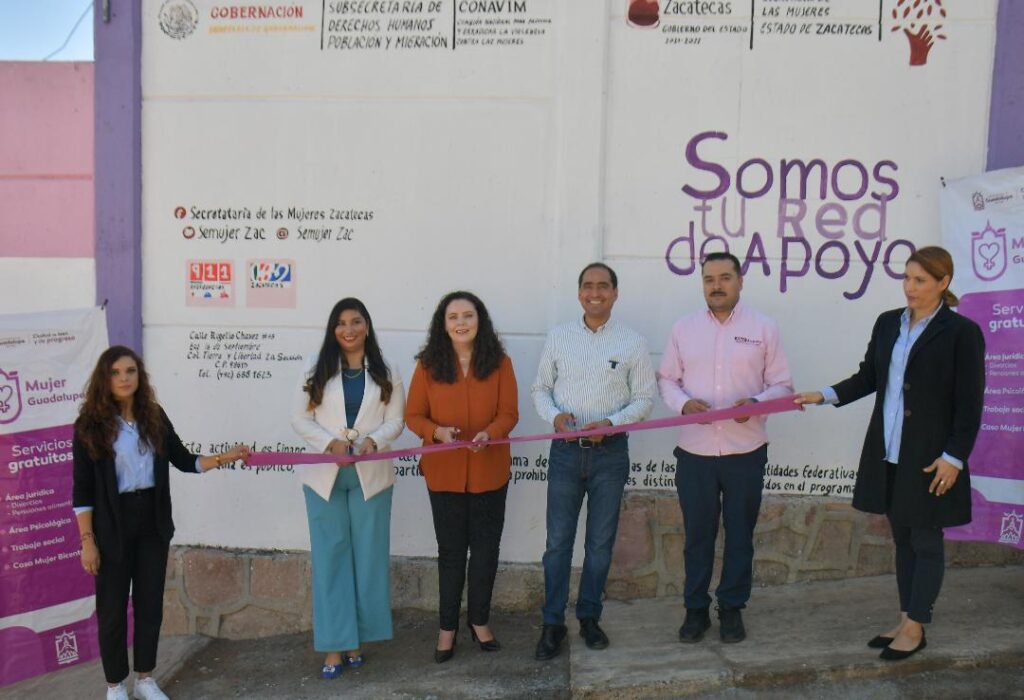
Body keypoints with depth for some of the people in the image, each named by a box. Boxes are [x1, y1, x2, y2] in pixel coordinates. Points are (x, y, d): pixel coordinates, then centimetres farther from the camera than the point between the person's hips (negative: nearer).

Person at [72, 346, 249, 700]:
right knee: (112, 607, 7)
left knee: (150, 601, 12)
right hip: (112, 525, -4)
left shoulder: (154, 417, 3)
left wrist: (225, 458, -6)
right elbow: (82, 489, -7)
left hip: (152, 521, 4)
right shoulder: (90, 424, -8)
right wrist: (87, 540, -10)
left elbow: (184, 460, 8)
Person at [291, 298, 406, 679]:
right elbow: (300, 418, 0)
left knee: (368, 557, 5)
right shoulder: (316, 371, 4)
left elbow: (395, 420, 2)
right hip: (324, 475, 0)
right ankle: (334, 646, 9)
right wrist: (331, 443, -16)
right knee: (330, 557, 2)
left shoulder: (386, 373, 6)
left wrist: (374, 440, -18)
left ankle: (357, 639, 19)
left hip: (370, 475, 1)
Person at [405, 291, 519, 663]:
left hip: (489, 471, 1)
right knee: (451, 551, 11)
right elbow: (414, 415, -2)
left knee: (485, 548, 12)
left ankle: (479, 621, 31)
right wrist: (438, 431, -22)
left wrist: (489, 433, -24)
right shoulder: (428, 364, -5)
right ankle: (447, 628, 25)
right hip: (444, 472, 0)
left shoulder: (499, 362, -4)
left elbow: (509, 413, -4)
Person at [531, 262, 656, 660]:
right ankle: (552, 623, 15)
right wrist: (554, 415, -12)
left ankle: (589, 617, 26)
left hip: (610, 452, 0)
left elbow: (644, 398, 1)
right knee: (558, 540, 2)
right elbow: (540, 388, 9)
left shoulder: (633, 343, 1)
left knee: (601, 541, 10)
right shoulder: (558, 338, 4)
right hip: (566, 451, 0)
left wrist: (611, 423, -15)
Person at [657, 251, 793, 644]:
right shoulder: (684, 328, 6)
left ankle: (732, 609, 27)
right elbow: (666, 379, 9)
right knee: (697, 534, 10)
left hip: (746, 451, -1)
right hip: (694, 451, 1)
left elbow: (782, 385, 3)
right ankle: (695, 609, 24)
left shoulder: (763, 328, 2)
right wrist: (683, 403, -11)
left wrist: (756, 402, -17)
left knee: (740, 535, 11)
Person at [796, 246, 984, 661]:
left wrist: (954, 457, -13)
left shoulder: (962, 332, -8)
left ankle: (915, 627, 17)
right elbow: (867, 378, 13)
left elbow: (970, 404, -9)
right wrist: (824, 396, -1)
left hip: (930, 457, -6)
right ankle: (905, 621, 25)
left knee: (925, 541, 5)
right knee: (902, 539, 14)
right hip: (888, 453, 6)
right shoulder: (887, 324, 8)